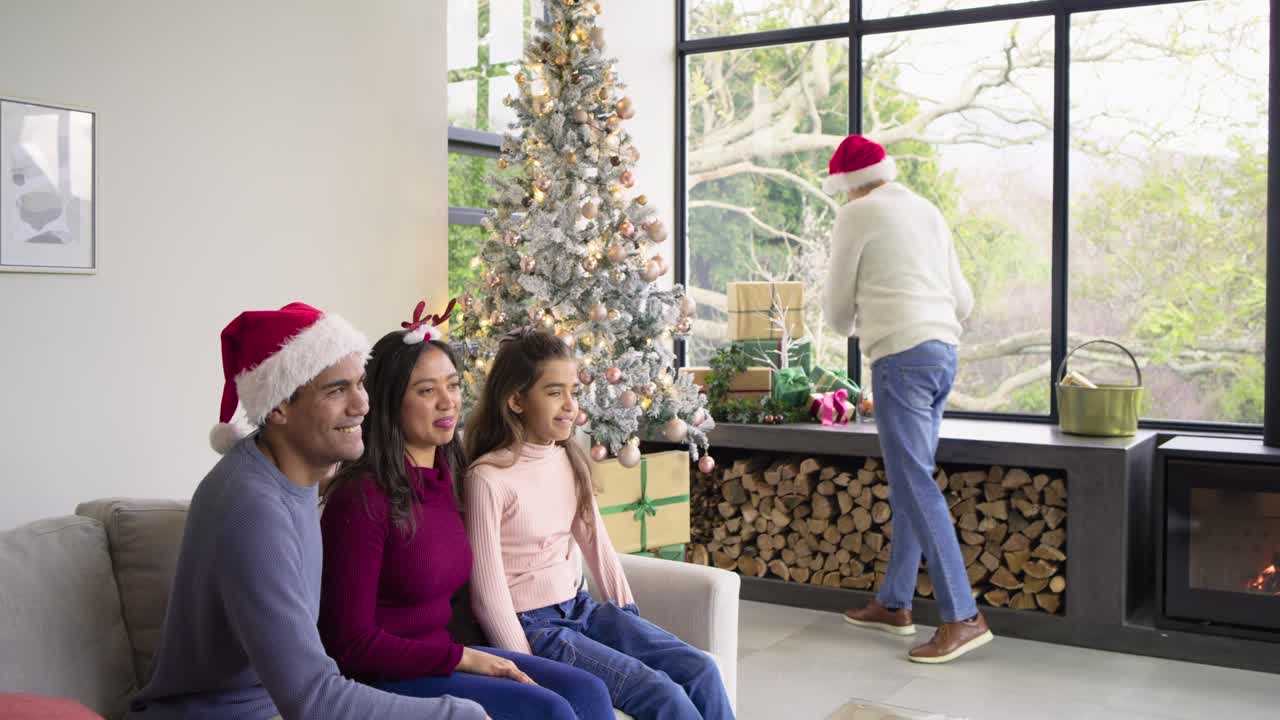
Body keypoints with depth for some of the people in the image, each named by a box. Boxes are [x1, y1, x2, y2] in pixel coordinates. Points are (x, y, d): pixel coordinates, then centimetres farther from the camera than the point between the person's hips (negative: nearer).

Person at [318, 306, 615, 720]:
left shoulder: (446, 478, 6)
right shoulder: (361, 498, -18)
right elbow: (352, 644, -18)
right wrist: (461, 657, -17)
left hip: (442, 652, 8)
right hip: (382, 677, -7)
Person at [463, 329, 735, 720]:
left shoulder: (569, 460, 5)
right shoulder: (489, 478, -17)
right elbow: (489, 592, -17)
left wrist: (628, 616, 9)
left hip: (580, 609, 7)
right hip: (533, 625, -7)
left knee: (701, 670, -7)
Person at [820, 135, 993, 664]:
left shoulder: (857, 215, -1)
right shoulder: (927, 211, 19)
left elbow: (838, 304, 4)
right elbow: (963, 301, 20)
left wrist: (850, 329, 27)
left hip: (901, 357, -8)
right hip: (944, 352, 8)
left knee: (915, 486, -8)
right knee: (909, 480, 13)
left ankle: (962, 617, -10)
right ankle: (894, 604, 22)